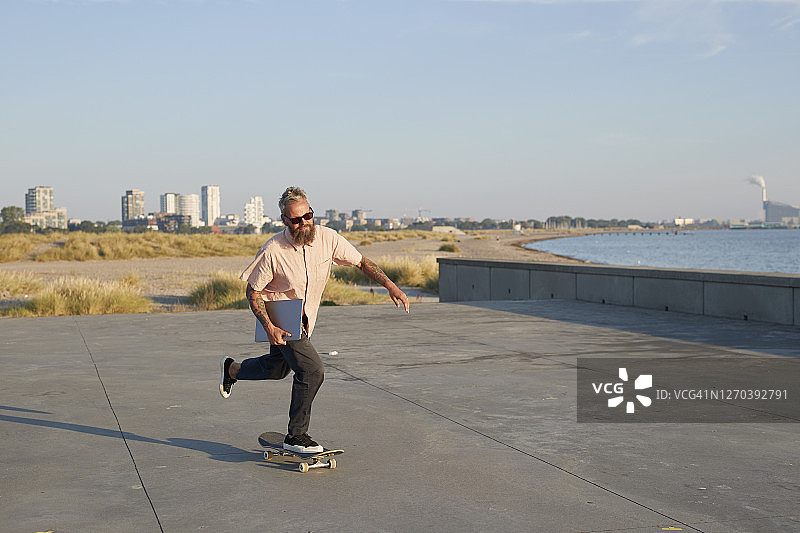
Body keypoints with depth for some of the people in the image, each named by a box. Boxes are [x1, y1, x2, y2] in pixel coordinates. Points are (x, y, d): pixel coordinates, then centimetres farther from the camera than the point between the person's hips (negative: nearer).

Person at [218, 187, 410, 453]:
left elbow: (362, 262, -8)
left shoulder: (327, 238, -17)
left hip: (304, 318, 6)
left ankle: (232, 369, 53)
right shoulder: (273, 251, -27)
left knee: (276, 369, 24)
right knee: (312, 371, -17)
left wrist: (391, 286, -20)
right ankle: (296, 436, -2)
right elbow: (253, 292, -16)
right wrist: (269, 327, -28)